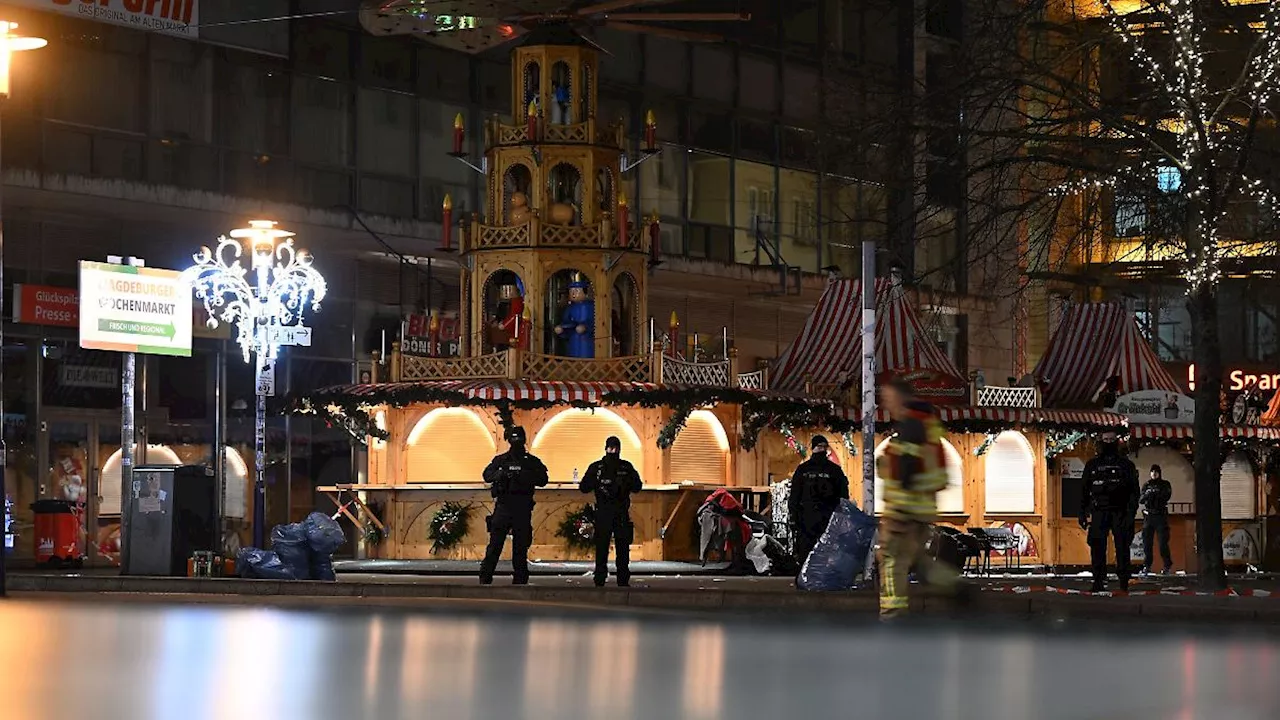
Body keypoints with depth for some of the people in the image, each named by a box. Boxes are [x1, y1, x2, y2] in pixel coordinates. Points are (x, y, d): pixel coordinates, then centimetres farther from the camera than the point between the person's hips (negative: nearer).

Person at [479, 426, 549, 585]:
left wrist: (525, 477, -18)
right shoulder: (501, 460, 10)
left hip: (523, 508, 1)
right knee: (495, 543, -5)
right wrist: (501, 474, -19)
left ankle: (520, 579, 10)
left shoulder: (532, 462, 8)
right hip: (503, 505, 0)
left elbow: (543, 480, -2)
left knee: (521, 545, 4)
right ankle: (485, 577, -3)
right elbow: (487, 475, 0)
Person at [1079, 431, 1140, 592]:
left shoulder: (1126, 465, 9)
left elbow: (1134, 491, 3)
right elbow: (1084, 492, 15)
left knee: (1122, 548, -5)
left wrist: (1131, 512, -8)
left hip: (1120, 512, -2)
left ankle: (1124, 582, -1)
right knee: (1097, 549, -5)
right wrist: (1083, 513, 6)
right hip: (1099, 513, 2)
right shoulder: (1092, 465, 15)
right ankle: (1099, 582, -1)